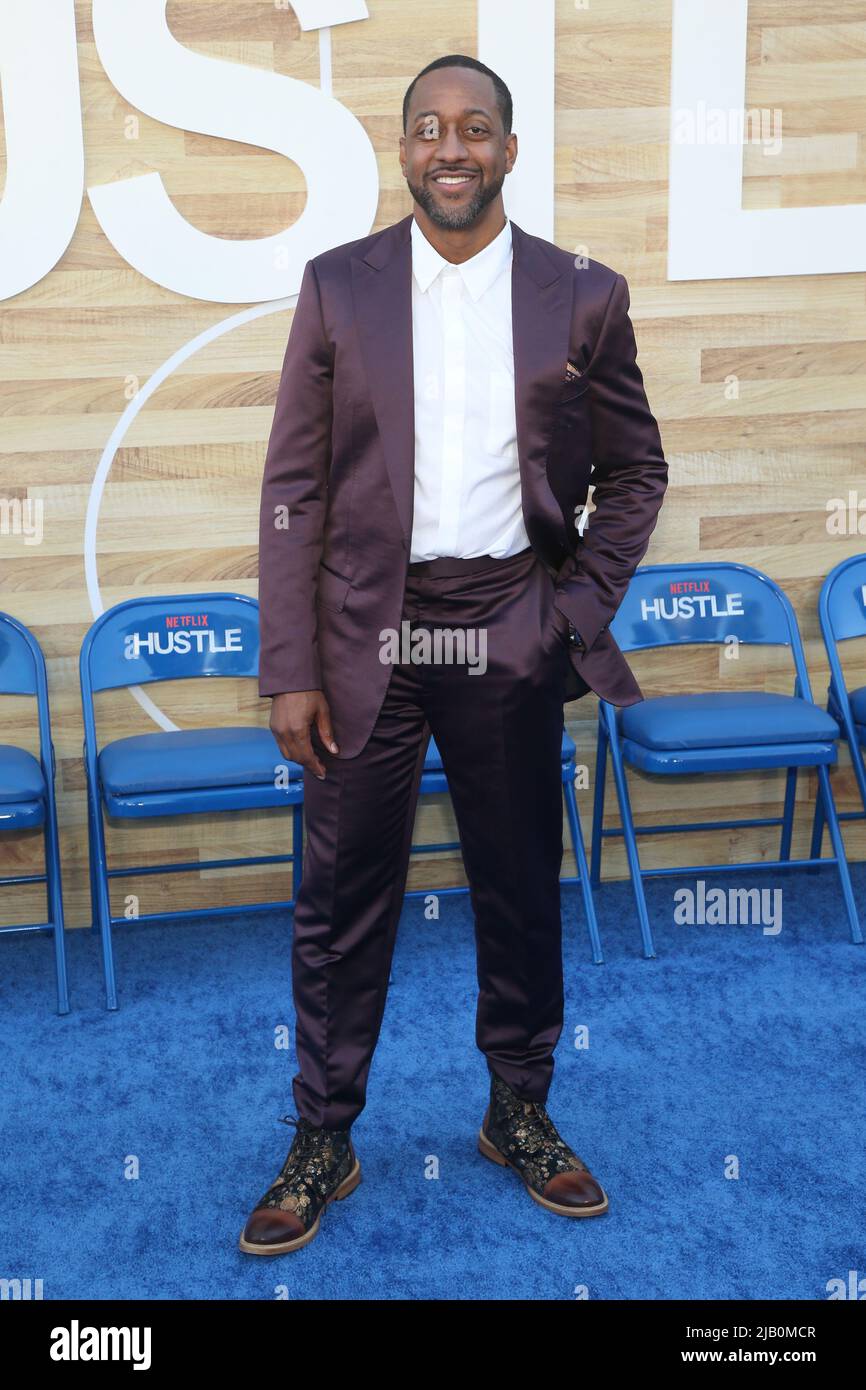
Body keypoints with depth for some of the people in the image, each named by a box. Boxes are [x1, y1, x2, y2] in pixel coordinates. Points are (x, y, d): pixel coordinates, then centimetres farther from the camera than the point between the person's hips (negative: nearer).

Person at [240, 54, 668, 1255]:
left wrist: (585, 607, -1)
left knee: (523, 889, 12)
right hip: (367, 636, 0)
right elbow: (294, 488, 0)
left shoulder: (585, 297, 3)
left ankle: (520, 1116, 33)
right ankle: (323, 1143, 24)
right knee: (343, 897, 6)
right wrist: (290, 670, -5)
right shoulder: (339, 286, 2)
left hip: (509, 640, 1)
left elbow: (635, 470, 11)